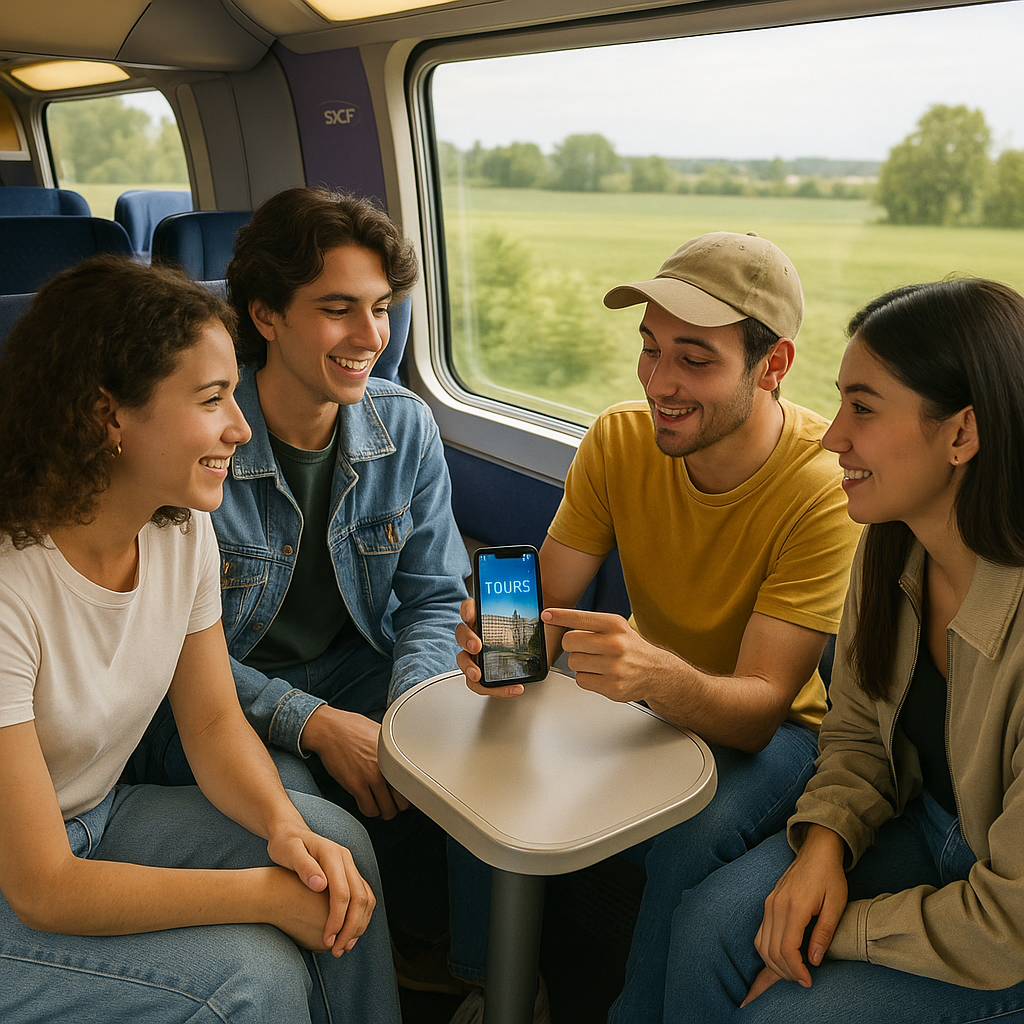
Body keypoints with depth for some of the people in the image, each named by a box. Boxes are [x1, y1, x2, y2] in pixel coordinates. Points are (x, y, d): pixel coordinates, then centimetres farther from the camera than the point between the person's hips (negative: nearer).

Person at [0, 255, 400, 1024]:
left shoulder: (183, 529, -10)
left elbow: (215, 722, -1)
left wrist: (287, 829, -20)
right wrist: (266, 893, -26)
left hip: (94, 821, 7)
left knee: (336, 842, -9)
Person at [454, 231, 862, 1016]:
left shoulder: (827, 487, -26)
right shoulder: (619, 440, -13)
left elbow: (758, 708, -28)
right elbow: (543, 606, -13)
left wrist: (657, 672, -50)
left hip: (772, 727, -3)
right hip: (646, 703, 4)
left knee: (694, 841, -33)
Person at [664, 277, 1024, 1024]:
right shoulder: (891, 546, -10)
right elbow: (858, 732, 3)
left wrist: (838, 932, -15)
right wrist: (824, 842, -14)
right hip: (920, 823, 5)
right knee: (708, 924, -13)